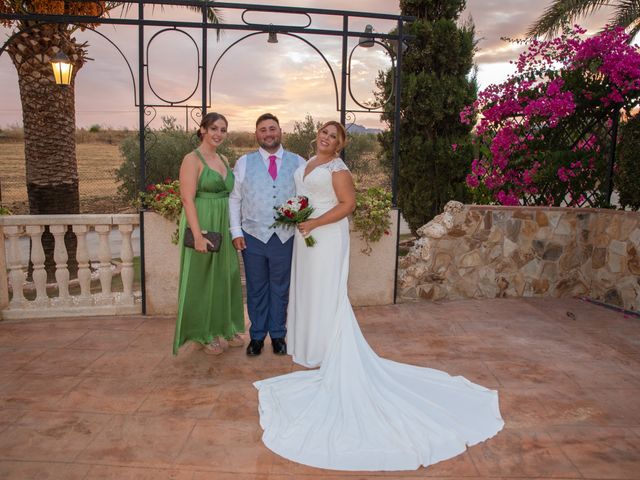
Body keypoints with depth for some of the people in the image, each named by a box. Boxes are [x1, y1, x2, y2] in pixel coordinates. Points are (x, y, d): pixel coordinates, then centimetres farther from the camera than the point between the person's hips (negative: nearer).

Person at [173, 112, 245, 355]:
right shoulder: (192, 159, -11)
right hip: (203, 225, -7)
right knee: (202, 279, 5)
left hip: (224, 226, 7)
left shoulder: (223, 159, 12)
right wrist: (198, 235, -23)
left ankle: (226, 327, 30)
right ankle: (205, 334, 20)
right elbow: (188, 200, -17)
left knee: (226, 276, 14)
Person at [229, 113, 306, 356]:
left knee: (280, 289, 11)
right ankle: (257, 336, 25)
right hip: (253, 236, 0)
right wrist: (236, 232, -1)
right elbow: (234, 198, 5)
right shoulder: (244, 162, 4)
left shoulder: (298, 162, 4)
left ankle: (278, 335, 27)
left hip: (285, 237, 0)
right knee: (256, 290, 11)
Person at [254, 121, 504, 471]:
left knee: (326, 292, -3)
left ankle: (327, 353, 8)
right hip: (306, 235, 9)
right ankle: (310, 344, 26)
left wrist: (314, 223, -22)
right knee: (307, 288, 13)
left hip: (327, 237, -9)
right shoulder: (307, 164, 14)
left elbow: (348, 204, -20)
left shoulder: (338, 169, -11)